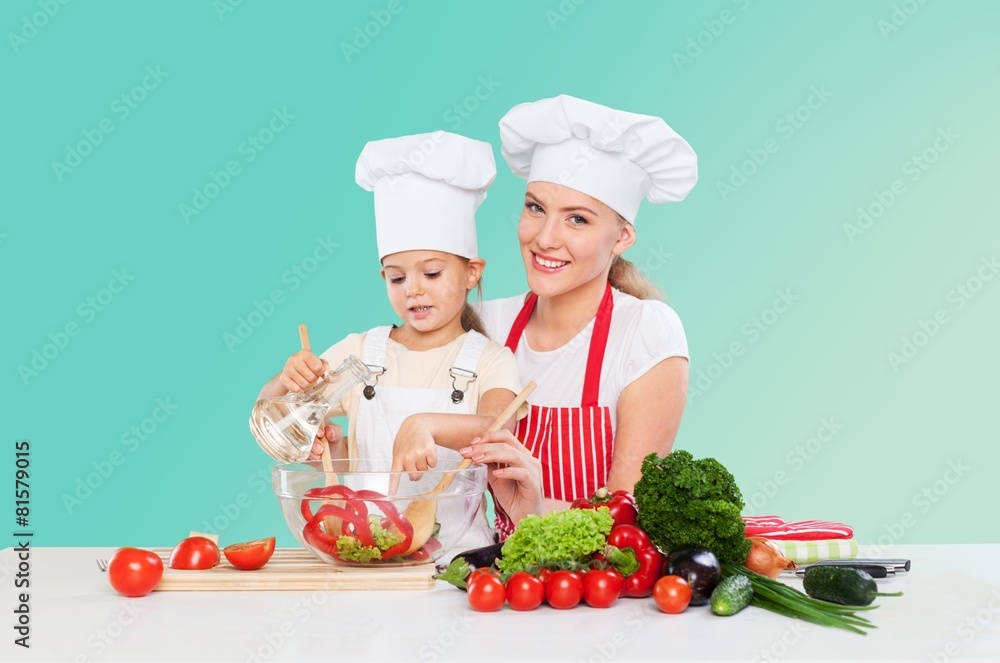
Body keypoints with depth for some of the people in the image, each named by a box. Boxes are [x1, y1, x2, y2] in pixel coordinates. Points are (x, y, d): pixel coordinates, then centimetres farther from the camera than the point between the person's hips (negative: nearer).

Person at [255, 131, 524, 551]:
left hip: (455, 545, -2)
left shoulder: (489, 361, 2)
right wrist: (286, 383, -8)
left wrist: (425, 424, -36)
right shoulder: (359, 352, 10)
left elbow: (499, 429, -18)